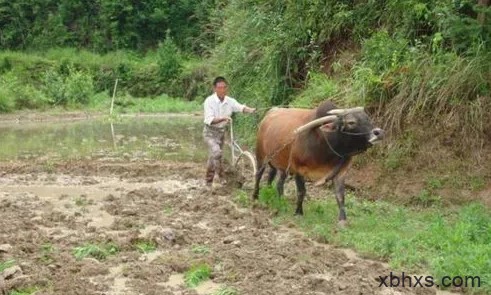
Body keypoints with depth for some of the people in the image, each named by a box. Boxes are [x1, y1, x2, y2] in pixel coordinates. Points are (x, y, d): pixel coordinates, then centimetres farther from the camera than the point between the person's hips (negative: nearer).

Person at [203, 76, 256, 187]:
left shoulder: (229, 101, -6)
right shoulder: (209, 101, -18)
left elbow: (240, 107, -22)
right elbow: (209, 120, -24)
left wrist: (250, 110, -42)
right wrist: (223, 119, -39)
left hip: (222, 132, 5)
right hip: (210, 132, -5)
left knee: (213, 156, 14)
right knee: (216, 152, -26)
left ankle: (208, 182, 28)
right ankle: (221, 176, -12)